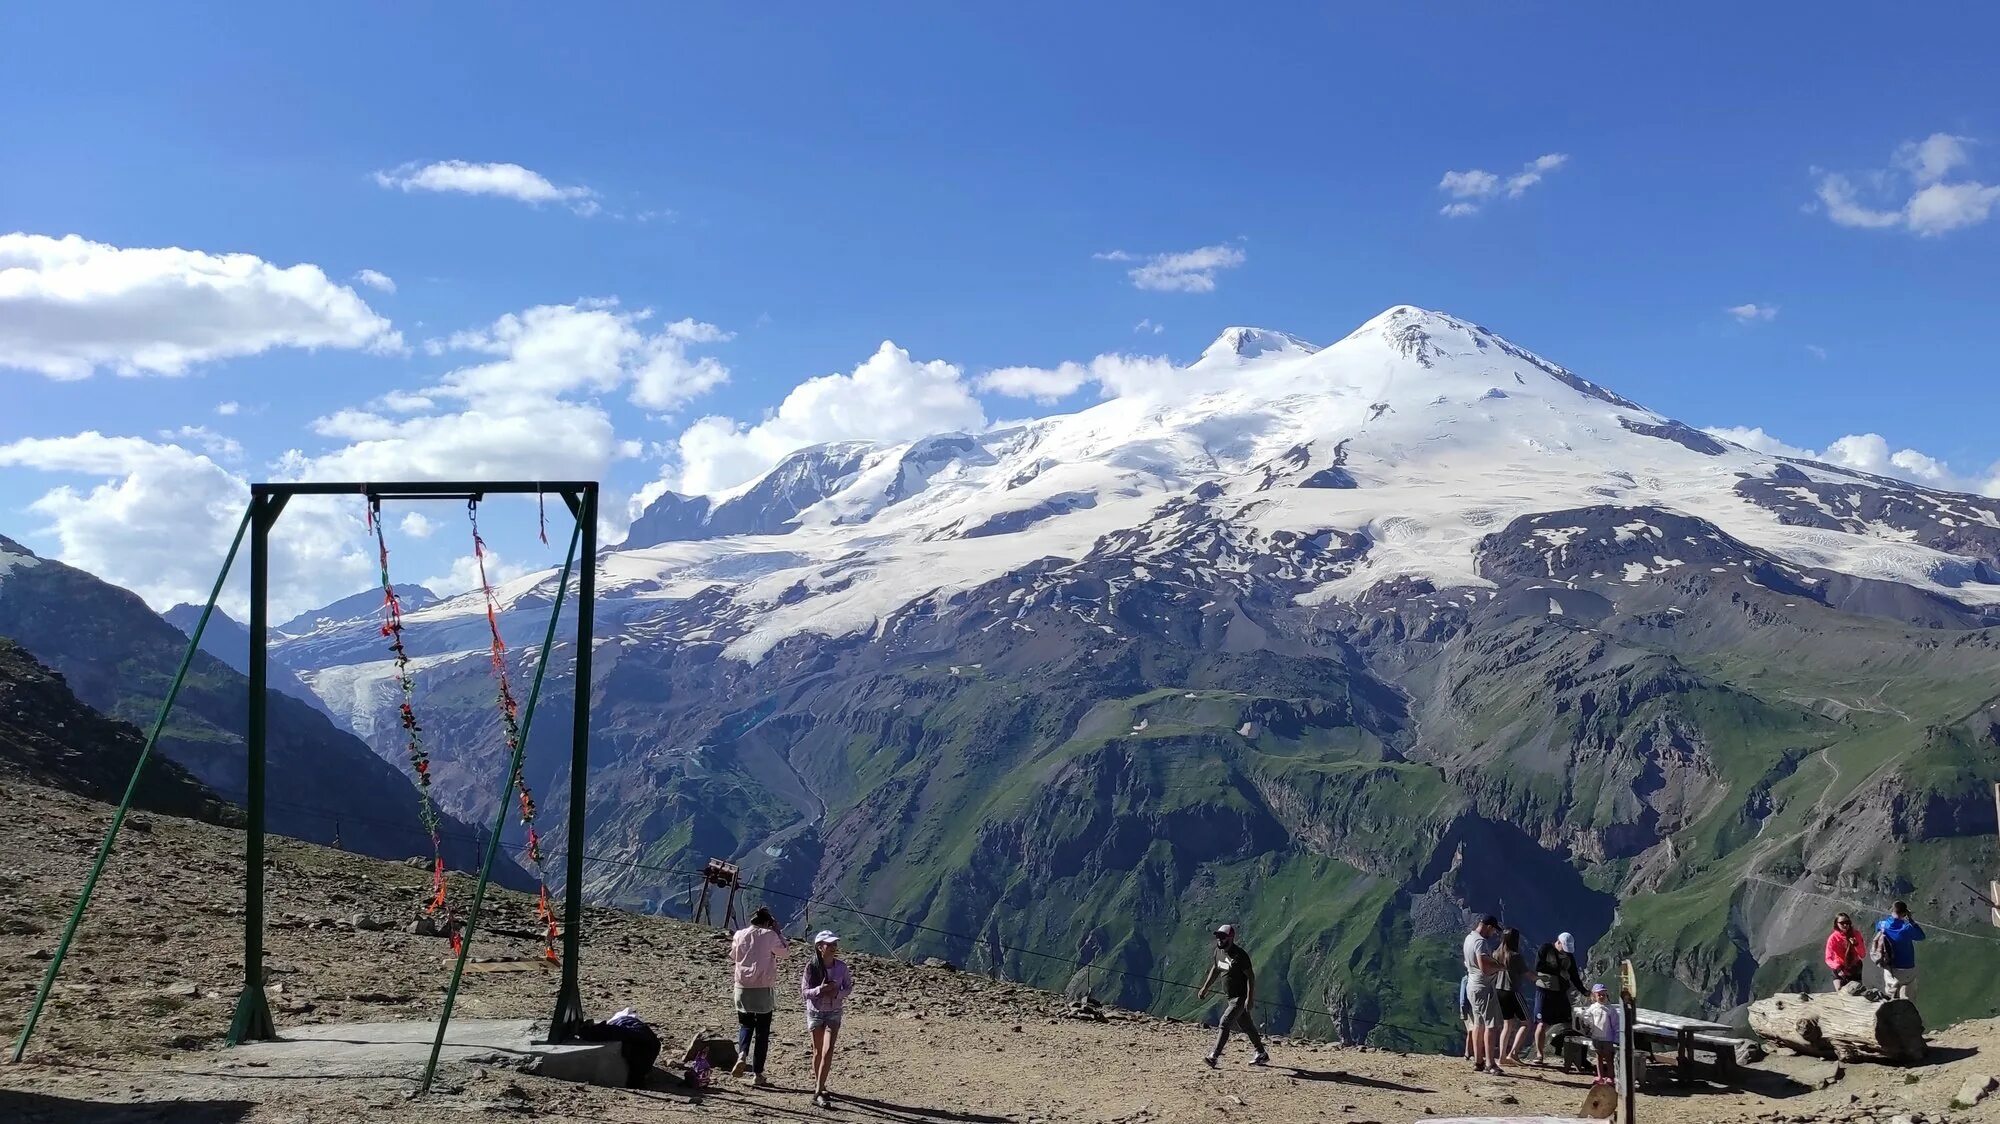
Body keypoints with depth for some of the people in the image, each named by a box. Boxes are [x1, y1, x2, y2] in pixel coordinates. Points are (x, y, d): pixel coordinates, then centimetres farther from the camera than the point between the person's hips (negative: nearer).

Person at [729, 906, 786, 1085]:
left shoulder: (739, 935, 0)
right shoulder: (769, 935, -9)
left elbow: (733, 955, 16)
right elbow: (782, 951, 6)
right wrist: (777, 931, 11)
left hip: (743, 987, 3)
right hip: (764, 989, -3)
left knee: (745, 1025, 20)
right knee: (762, 1031, 7)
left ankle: (742, 1054, -9)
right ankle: (758, 1073, 8)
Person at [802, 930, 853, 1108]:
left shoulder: (841, 966, -8)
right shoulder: (811, 966, -13)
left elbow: (849, 986, 4)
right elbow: (804, 991, -11)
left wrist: (837, 993, -17)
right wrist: (820, 989, -28)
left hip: (834, 1013, 1)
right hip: (815, 1012, -1)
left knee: (828, 1051, -11)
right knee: (818, 1051, 12)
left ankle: (818, 1092, -8)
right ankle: (818, 1084, 32)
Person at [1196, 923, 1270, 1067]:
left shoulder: (1239, 955, -21)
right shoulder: (1219, 951, 4)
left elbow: (1251, 976, -20)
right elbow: (1215, 970, 20)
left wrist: (1250, 998, -24)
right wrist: (1205, 988, 19)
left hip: (1241, 997, -8)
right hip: (1230, 996, 8)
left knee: (1225, 1022, -17)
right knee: (1247, 1026, 17)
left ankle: (1214, 1056, -20)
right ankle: (1261, 1054, 31)